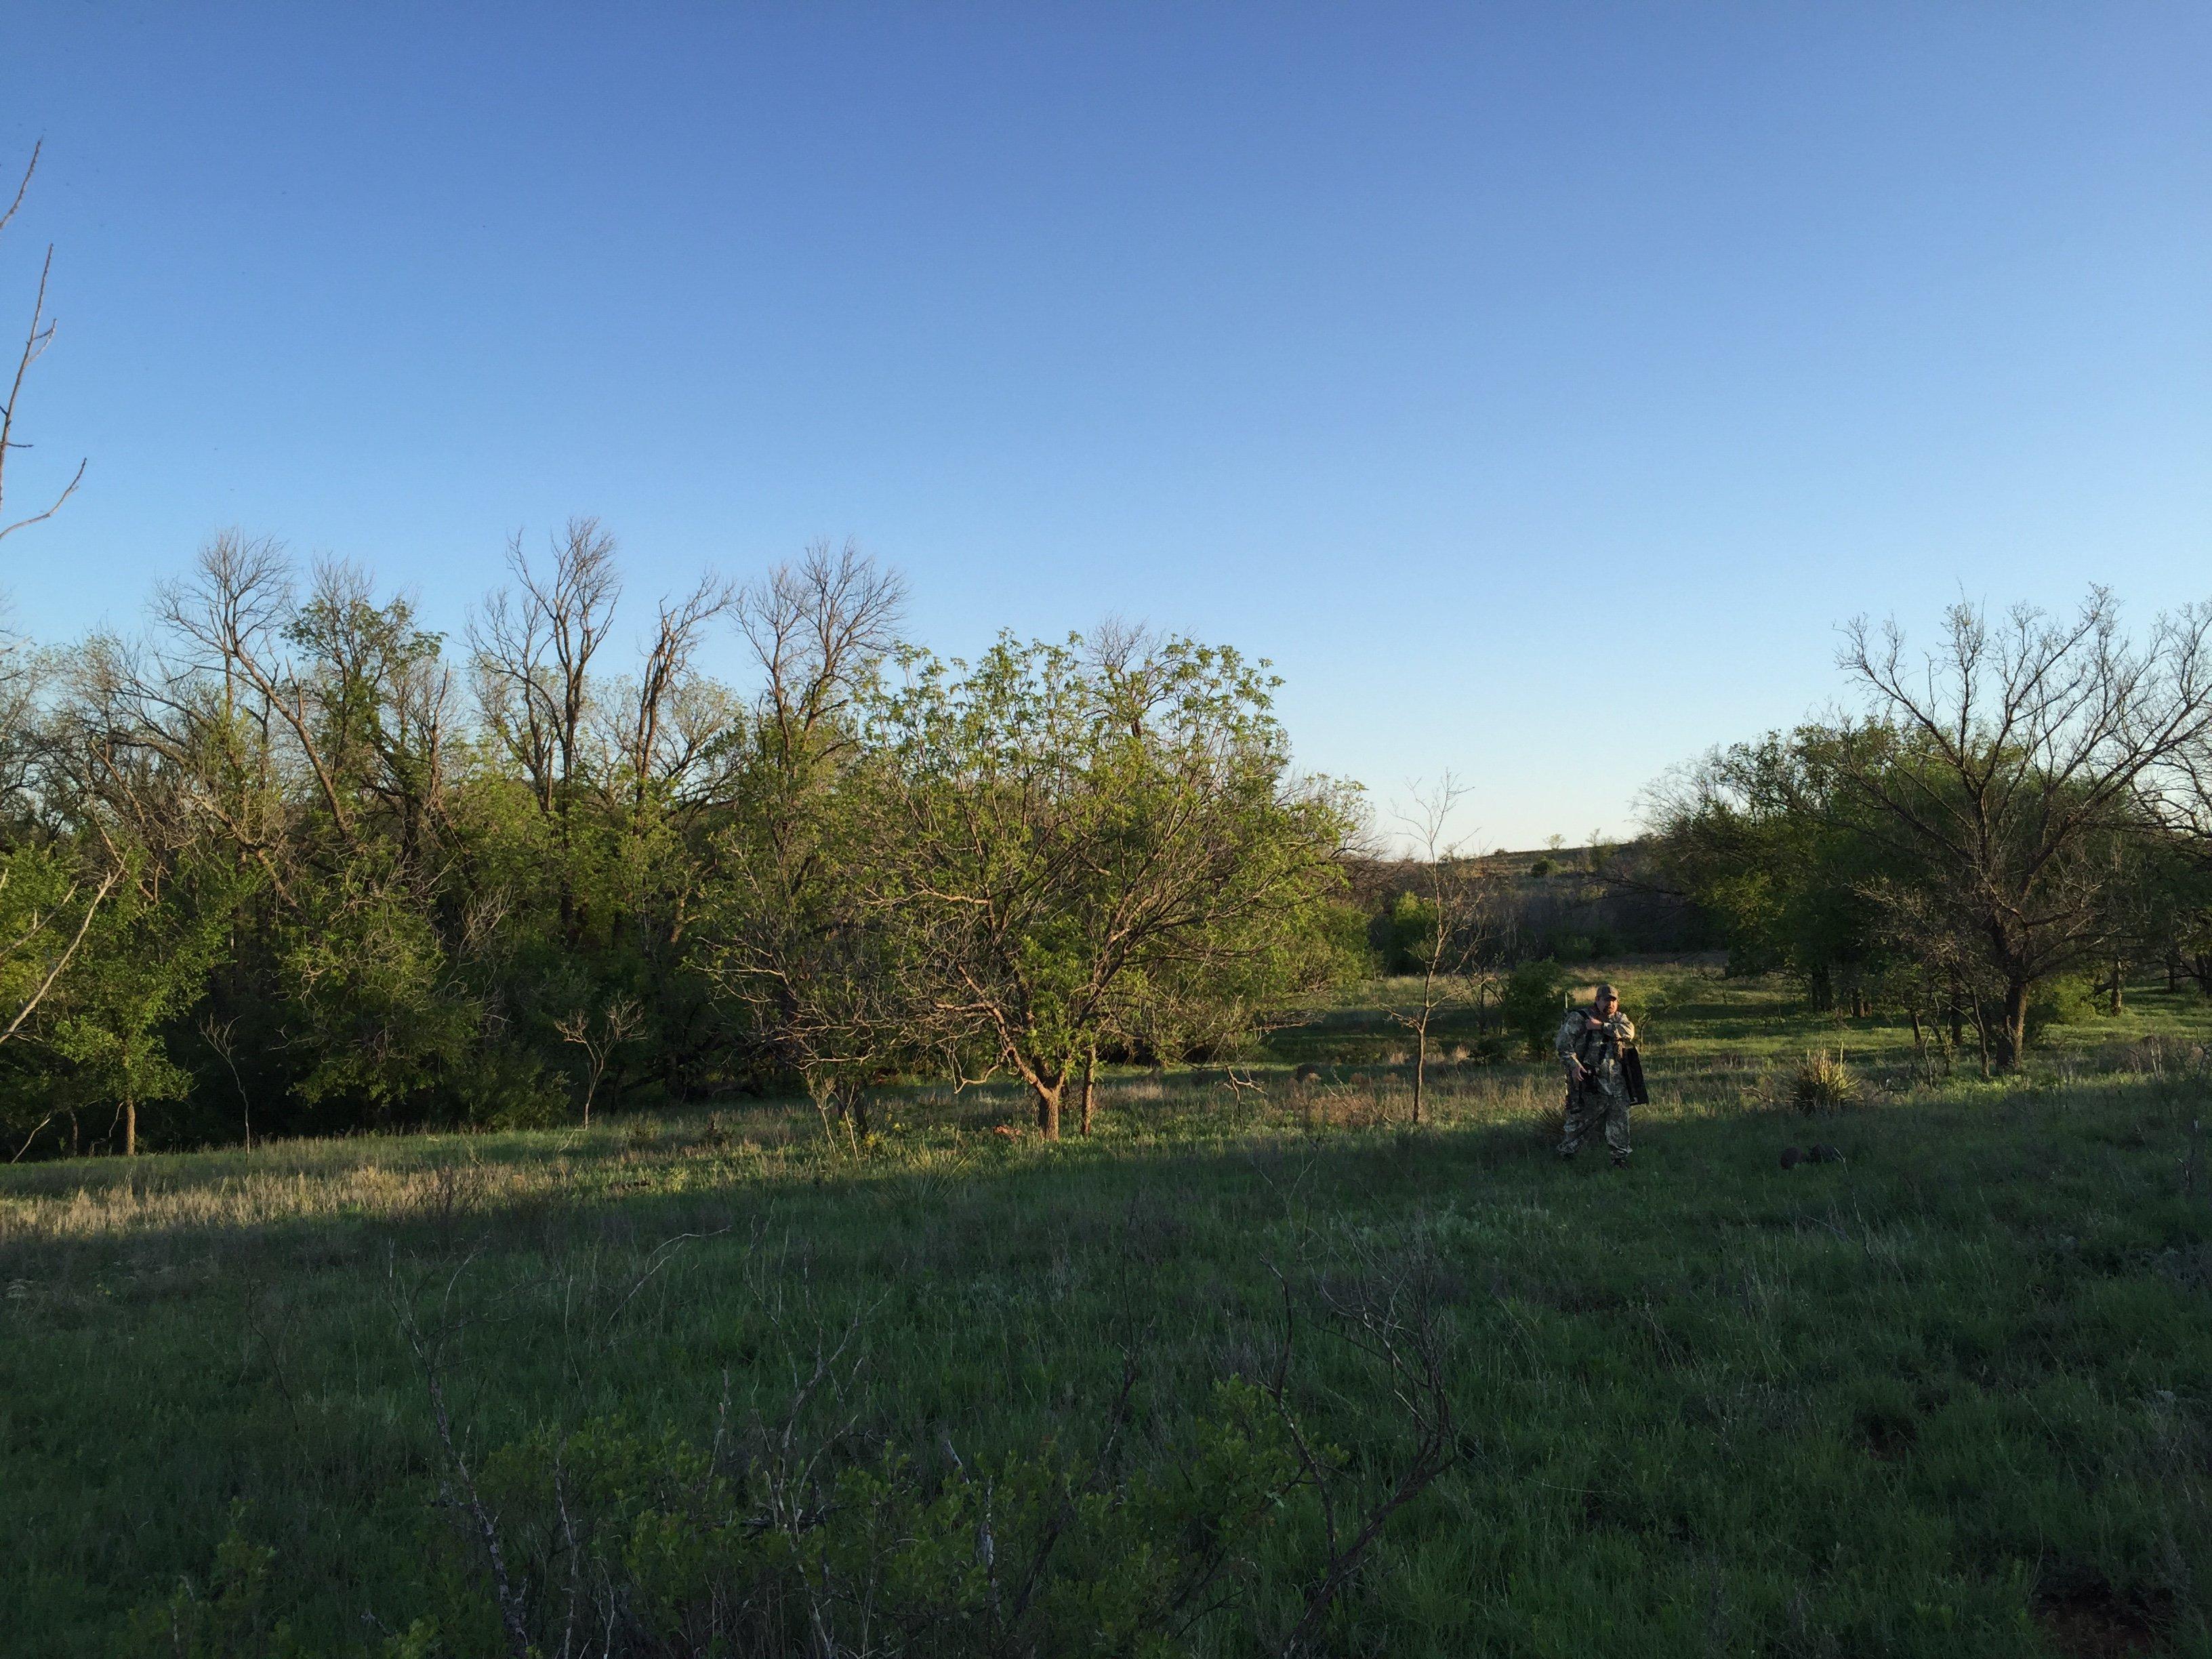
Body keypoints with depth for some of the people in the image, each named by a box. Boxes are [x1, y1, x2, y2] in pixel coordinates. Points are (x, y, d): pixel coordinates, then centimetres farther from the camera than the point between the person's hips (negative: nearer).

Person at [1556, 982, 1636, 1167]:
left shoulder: (1619, 1018, 13)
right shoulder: (1578, 1018, -3)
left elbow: (1629, 1032, -10)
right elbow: (1564, 1044, -8)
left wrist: (1602, 1026, -17)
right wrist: (1573, 1065, -21)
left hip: (1615, 1080, 5)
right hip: (1588, 1079, -5)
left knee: (1620, 1118, 6)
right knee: (1580, 1119, -1)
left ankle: (1620, 1157, 18)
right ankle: (1565, 1154, 13)